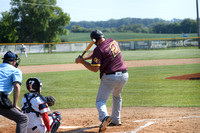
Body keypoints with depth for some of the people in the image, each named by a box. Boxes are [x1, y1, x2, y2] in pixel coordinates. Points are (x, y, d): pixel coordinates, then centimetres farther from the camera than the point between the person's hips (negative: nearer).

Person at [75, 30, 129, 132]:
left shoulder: (99, 49, -14)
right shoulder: (112, 41, 9)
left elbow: (95, 69, -18)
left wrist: (82, 62, -9)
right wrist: (83, 58, 4)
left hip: (110, 77, -7)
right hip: (124, 75, 7)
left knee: (100, 101, -3)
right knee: (117, 96, 31)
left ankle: (104, 116, -32)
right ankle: (116, 120, 34)